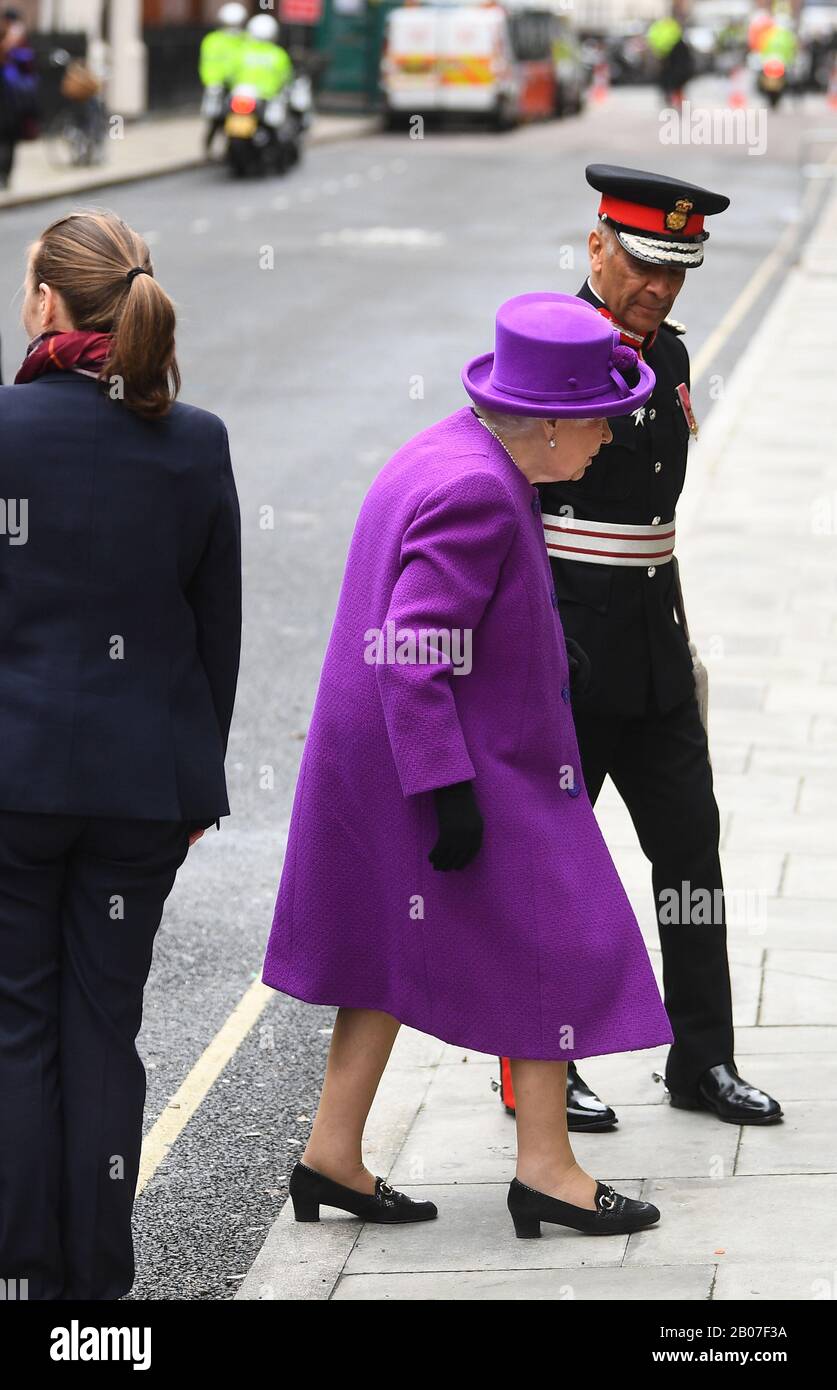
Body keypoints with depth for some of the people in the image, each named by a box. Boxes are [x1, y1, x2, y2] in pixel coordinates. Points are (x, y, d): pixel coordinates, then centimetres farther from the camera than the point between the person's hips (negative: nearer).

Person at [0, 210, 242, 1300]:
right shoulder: (197, 442, 0)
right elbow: (219, 628, 6)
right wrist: (196, 779, 15)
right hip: (145, 774, 3)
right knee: (104, 1020, 11)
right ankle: (94, 1275, 15)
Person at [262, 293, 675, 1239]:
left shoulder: (453, 455, 8)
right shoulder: (475, 495, -24)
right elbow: (414, 657, -27)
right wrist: (451, 796, -26)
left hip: (381, 756, 10)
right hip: (469, 763, -10)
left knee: (396, 944, 15)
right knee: (551, 942, 0)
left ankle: (332, 1156, 21)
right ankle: (545, 1168, 6)